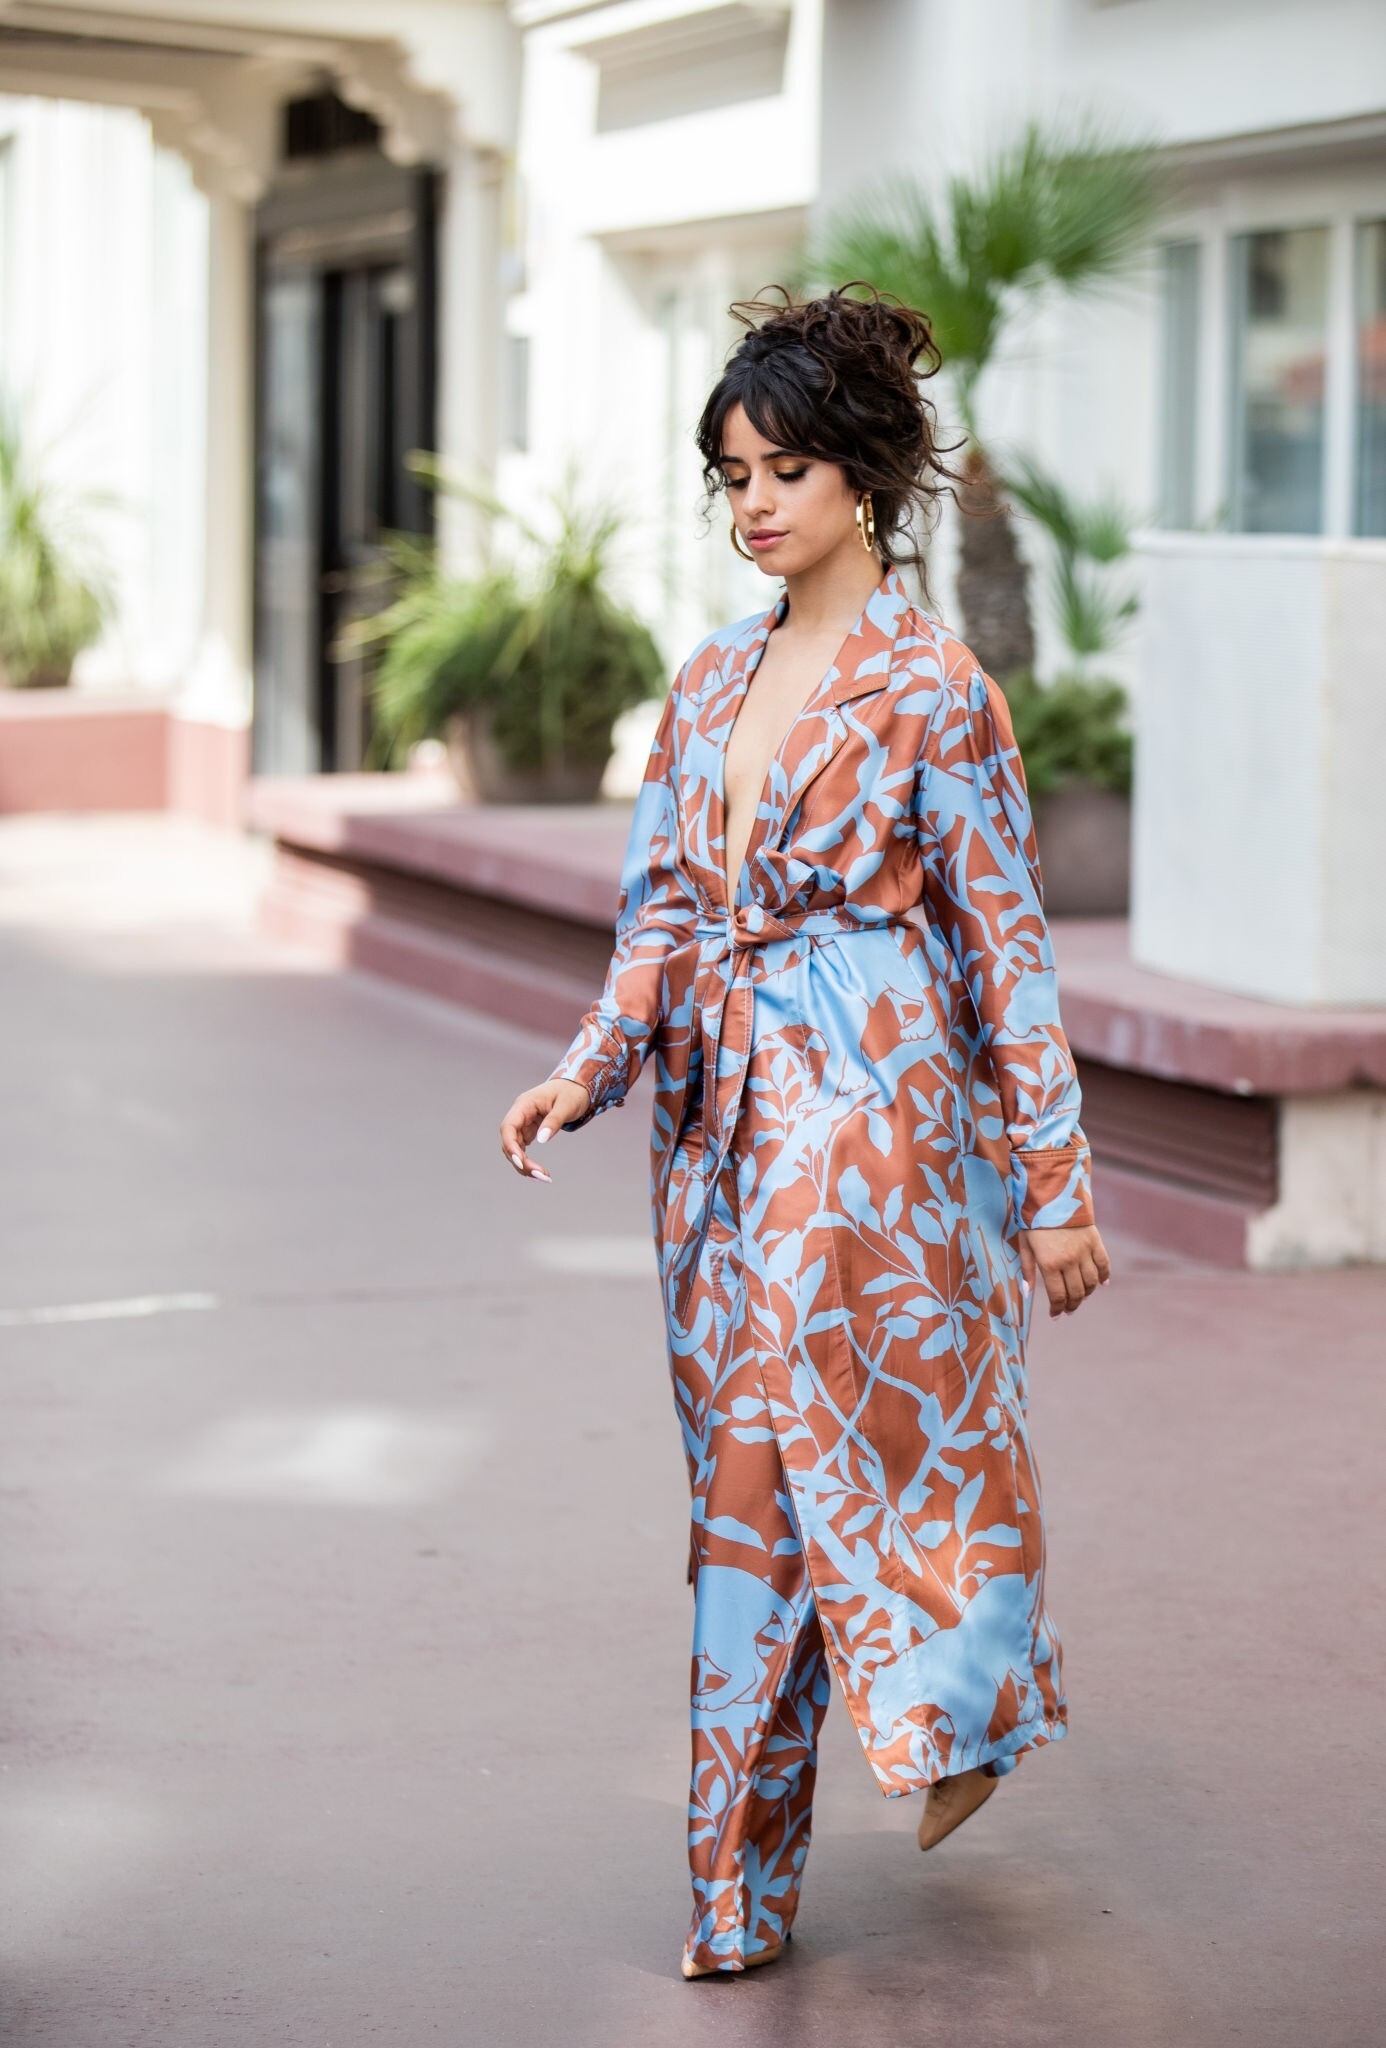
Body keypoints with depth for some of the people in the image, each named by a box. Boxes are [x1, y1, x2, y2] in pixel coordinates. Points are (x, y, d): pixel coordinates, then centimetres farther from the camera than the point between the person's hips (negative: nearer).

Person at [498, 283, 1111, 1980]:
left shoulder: (929, 685, -7)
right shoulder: (713, 681, 12)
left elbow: (1004, 938, -6)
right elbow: (660, 908, 11)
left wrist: (1057, 1181, -5)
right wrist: (588, 1071, -6)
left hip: (872, 1115, -6)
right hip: (722, 1124, 6)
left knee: (778, 1473, -7)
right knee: (740, 1481, 8)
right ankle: (740, 1885, 18)